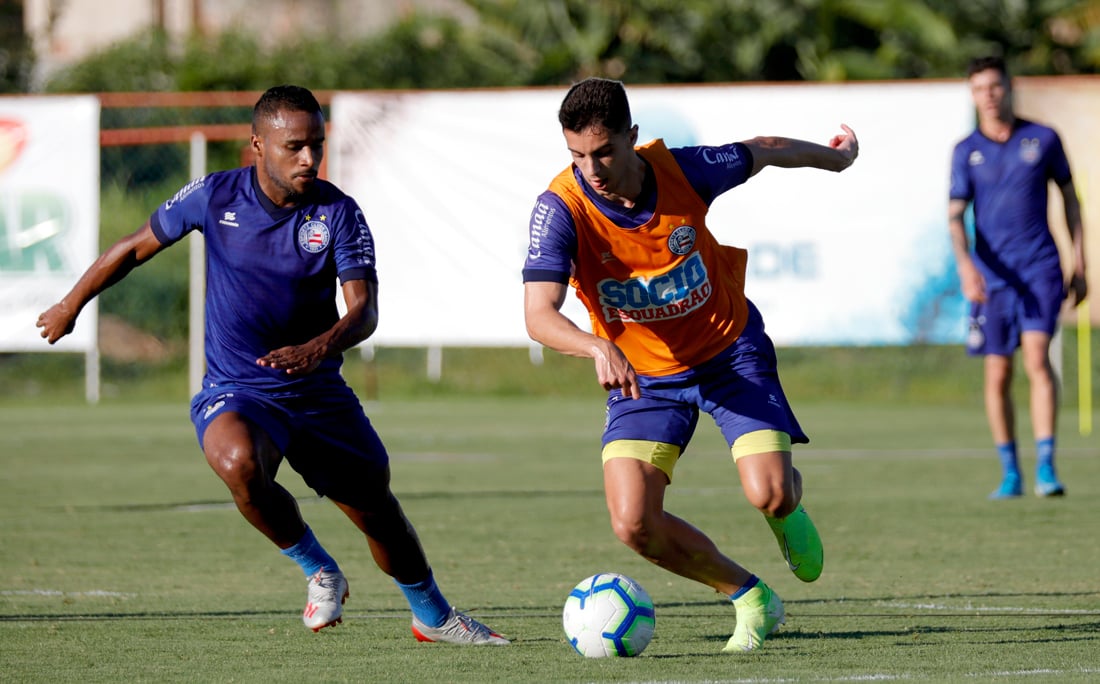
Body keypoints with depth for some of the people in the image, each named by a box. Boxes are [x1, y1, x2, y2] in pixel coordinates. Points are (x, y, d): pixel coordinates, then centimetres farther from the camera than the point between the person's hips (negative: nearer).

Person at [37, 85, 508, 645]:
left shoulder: (338, 213, -10)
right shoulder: (214, 197, -9)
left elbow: (364, 311, -18)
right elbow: (138, 246, 7)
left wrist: (319, 347, -40)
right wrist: (71, 305, 16)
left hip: (319, 392, 2)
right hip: (234, 393, -2)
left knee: (376, 509, 12)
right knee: (239, 463, -35)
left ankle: (433, 616, 41)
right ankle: (318, 571, -9)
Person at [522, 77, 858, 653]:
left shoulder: (683, 171, -19)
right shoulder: (560, 210, -24)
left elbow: (760, 152, 2)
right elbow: (539, 315, -34)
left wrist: (834, 157, 21)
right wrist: (599, 348, -54)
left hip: (730, 351, -1)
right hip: (643, 376, 1)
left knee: (769, 494, -19)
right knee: (634, 524, -17)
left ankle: (789, 510, 22)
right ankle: (751, 600, 8)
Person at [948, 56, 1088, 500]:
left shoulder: (1043, 139, 4)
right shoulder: (966, 152, 4)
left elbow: (1069, 198, 12)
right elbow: (955, 215, -2)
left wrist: (1080, 264, 9)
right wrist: (964, 263, -21)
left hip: (1041, 269, -1)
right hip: (991, 276, 1)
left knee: (1037, 359, -17)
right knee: (997, 375, 2)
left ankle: (1046, 468, -18)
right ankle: (1010, 474, 15)